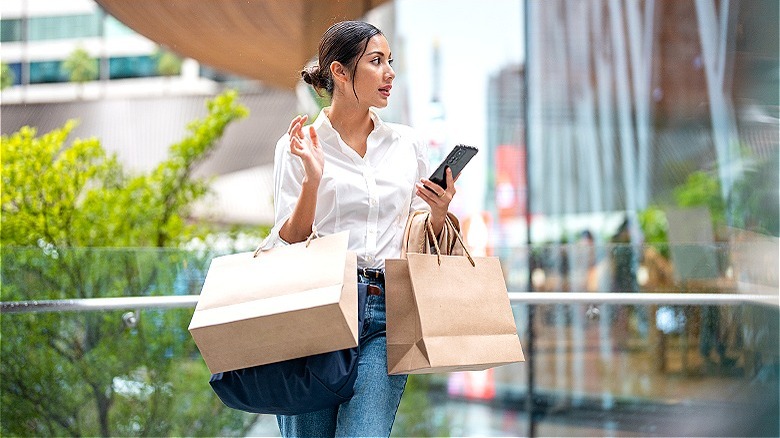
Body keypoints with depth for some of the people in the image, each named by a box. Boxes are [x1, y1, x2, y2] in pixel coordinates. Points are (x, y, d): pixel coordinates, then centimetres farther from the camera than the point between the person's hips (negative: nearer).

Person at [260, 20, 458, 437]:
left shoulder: (407, 143, 15)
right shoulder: (298, 146, 5)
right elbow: (288, 242, 1)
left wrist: (438, 212, -2)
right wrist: (312, 181, -13)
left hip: (386, 311, 2)